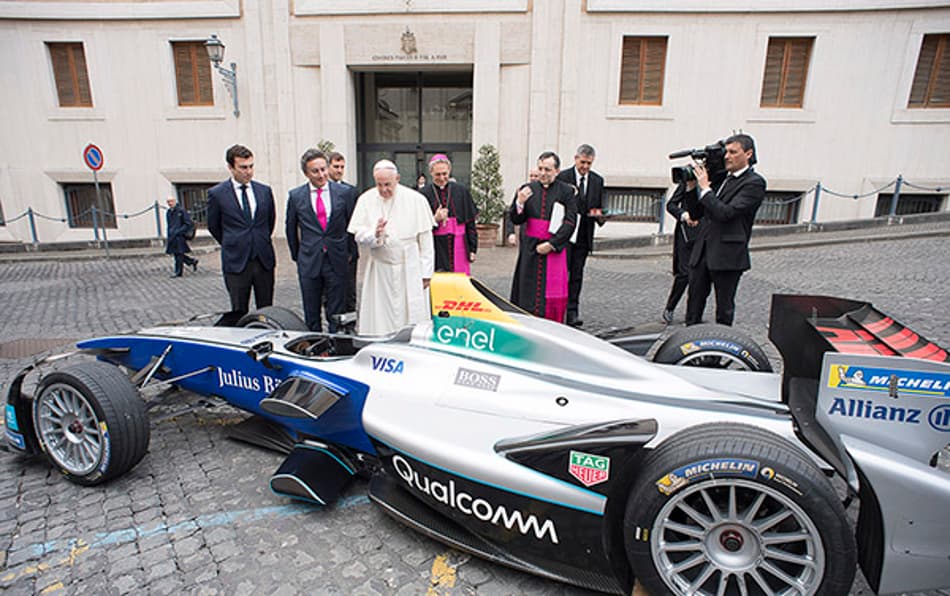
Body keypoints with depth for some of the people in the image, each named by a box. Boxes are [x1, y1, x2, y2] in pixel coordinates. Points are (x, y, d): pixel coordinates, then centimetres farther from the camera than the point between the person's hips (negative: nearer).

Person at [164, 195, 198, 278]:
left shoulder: (181, 211, -8)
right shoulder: (168, 212, 13)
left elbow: (188, 223, -11)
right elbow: (168, 225, 22)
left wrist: (178, 231, -15)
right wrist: (169, 235, 13)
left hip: (179, 236, -7)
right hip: (171, 237, 7)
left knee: (178, 253, -5)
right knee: (176, 253, 7)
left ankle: (178, 272, 2)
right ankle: (192, 261, 25)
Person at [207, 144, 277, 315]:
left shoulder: (265, 191, 6)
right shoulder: (216, 193, -2)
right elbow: (213, 226, 10)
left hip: (264, 261, 3)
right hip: (236, 262, -2)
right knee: (239, 313, 4)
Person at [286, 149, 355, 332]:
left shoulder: (344, 192, 0)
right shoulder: (295, 196, 1)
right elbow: (291, 228, 12)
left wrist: (350, 254, 10)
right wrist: (297, 256, 14)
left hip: (337, 261, 0)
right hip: (309, 262, 1)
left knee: (336, 313, 6)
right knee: (311, 314, 10)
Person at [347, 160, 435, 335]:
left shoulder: (416, 200, -2)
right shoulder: (365, 200, 2)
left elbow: (425, 239, 0)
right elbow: (358, 235, 0)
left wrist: (426, 272, -1)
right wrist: (374, 235, -23)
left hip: (409, 270, -1)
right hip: (378, 270, 1)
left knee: (412, 316, 1)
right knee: (378, 319, 3)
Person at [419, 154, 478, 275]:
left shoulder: (461, 191, 6)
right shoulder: (424, 194, 1)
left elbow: (470, 223, 8)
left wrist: (472, 248, 4)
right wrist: (435, 219, -17)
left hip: (458, 247, 2)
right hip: (435, 250, -1)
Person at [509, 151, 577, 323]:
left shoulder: (566, 191, 0)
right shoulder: (527, 189, 7)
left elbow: (570, 222, -4)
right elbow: (516, 220, 4)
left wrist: (551, 244, -11)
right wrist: (520, 203, -16)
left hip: (554, 249, -2)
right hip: (530, 249, 2)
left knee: (553, 294, 0)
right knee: (528, 291, 4)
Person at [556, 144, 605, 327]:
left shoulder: (597, 180, 10)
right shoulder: (562, 178, -2)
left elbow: (600, 206, 15)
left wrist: (599, 215, -7)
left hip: (584, 235, 4)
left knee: (577, 274, 6)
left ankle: (572, 312, 10)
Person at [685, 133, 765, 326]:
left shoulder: (754, 183, -6)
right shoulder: (723, 179, 15)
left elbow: (726, 213, -19)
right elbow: (696, 214, 14)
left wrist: (704, 188, -12)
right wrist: (691, 187, 2)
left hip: (727, 256, -7)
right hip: (702, 252, 7)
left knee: (724, 310, 6)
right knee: (693, 303, 9)